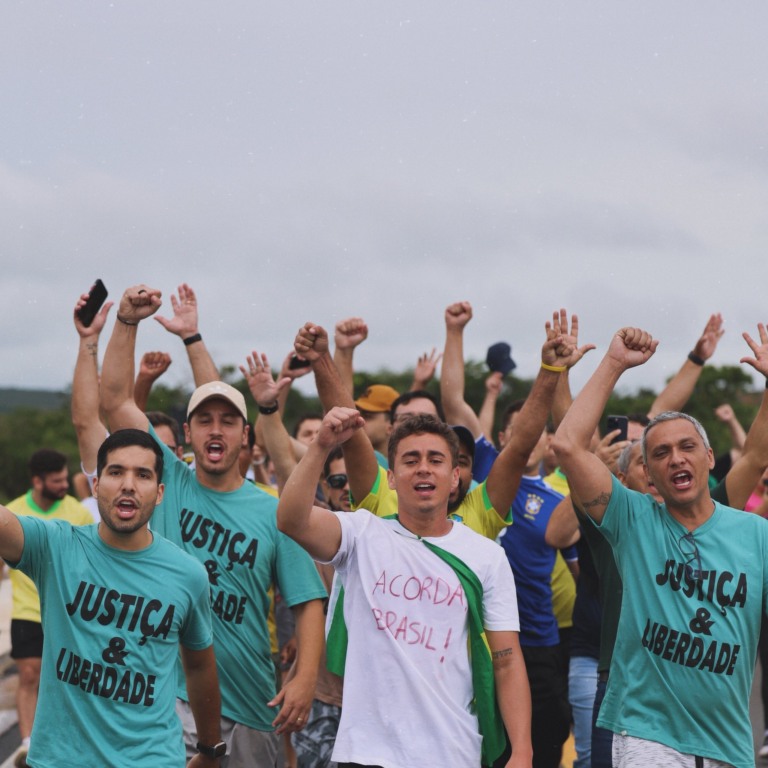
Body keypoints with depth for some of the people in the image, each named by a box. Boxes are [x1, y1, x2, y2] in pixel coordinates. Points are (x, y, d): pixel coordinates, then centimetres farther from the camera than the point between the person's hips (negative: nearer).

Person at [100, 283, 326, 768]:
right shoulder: (169, 484, 4)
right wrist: (127, 322, -10)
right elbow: (115, 399, -1)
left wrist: (305, 679, -14)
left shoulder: (273, 512, 3)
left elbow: (309, 600, 0)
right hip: (168, 692, -2)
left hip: (249, 704, 2)